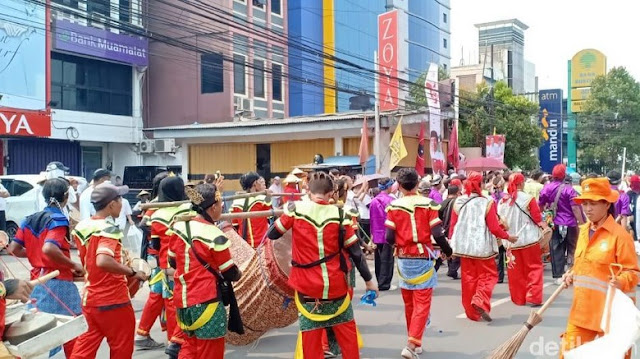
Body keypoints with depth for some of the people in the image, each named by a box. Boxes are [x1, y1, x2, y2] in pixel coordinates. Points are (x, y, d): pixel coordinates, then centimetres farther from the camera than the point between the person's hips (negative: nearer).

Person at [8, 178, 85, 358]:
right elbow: (49, 249, -28)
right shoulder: (58, 219, -12)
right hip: (58, 283, -7)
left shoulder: (30, 219, 9)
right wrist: (74, 265, -18)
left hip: (37, 282, 7)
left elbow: (13, 249, 9)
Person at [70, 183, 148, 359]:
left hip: (90, 298, 8)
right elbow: (103, 261, -37)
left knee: (87, 344, 17)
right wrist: (132, 272, -28)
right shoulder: (109, 229, -21)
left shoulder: (83, 227, 4)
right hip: (113, 300, -7)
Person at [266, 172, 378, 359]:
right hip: (335, 284, 1)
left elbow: (272, 234, 2)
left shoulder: (296, 209, -9)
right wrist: (368, 280, 9)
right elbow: (355, 251, -2)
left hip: (307, 285, -1)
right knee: (347, 330, 19)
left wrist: (288, 212, 20)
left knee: (310, 335, 9)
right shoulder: (339, 214, -7)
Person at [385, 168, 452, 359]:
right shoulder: (428, 204, -8)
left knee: (409, 303, 16)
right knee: (422, 303, 1)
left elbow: (389, 238, -7)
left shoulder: (394, 207, -5)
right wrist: (448, 251, 8)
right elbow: (438, 234, -11)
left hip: (403, 259, 3)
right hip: (423, 259, -2)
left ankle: (414, 342, 29)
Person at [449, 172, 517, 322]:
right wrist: (508, 237, 7)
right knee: (488, 275, 10)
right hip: (482, 246, -4)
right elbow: (494, 228, -9)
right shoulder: (486, 203, -11)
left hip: (464, 246, 4)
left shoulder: (458, 202, 0)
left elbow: (453, 225, 3)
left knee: (468, 278, 13)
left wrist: (452, 242, 16)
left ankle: (472, 312, 18)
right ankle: (480, 300, -14)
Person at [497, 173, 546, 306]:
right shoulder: (528, 198, -12)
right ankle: (533, 297, 2)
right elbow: (538, 219, -7)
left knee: (515, 270, 13)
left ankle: (518, 298, 19)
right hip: (529, 239, -4)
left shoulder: (502, 201, 1)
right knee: (534, 267, 7)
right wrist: (544, 225, 11)